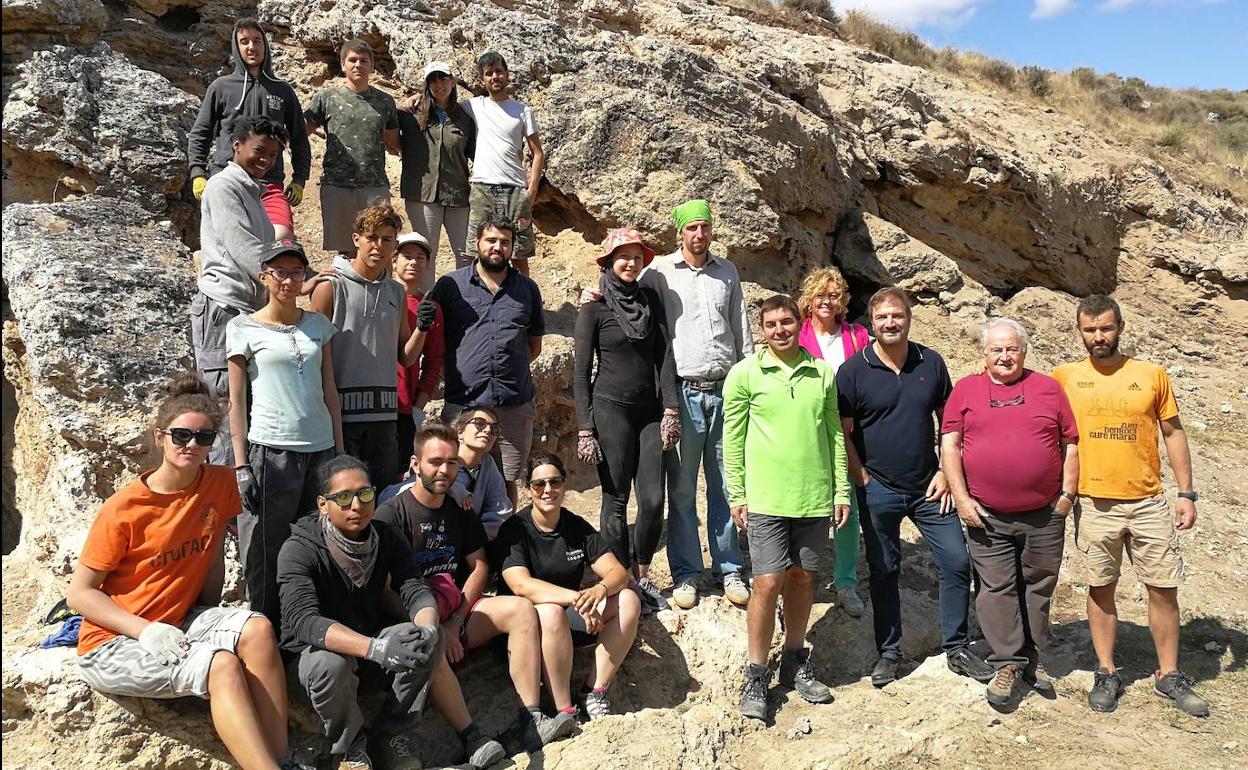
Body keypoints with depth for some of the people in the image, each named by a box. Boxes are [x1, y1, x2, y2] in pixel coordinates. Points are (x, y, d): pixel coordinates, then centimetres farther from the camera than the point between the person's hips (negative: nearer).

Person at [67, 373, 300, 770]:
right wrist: (145, 631, -21)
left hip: (182, 622, 5)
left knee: (257, 629, -25)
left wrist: (212, 618, 5)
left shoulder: (220, 483, -2)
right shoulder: (123, 509, -15)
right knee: (222, 664, -30)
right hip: (114, 643, -4)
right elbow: (79, 593, -11)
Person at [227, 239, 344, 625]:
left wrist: (340, 450, 9)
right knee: (267, 550, 1)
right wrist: (241, 466, -5)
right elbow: (236, 401, 0)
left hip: (320, 449, 4)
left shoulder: (318, 324, 11)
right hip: (270, 450, -3)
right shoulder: (244, 328, 1)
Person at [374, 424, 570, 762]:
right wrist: (433, 628, -18)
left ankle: (532, 720, -22)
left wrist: (455, 622, -7)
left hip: (458, 612, 5)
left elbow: (480, 567, 8)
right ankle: (471, 737, -31)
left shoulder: (460, 511, 11)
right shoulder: (392, 513, -8)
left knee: (521, 609, -17)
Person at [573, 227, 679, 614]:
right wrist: (585, 429, -7)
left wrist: (670, 408, -1)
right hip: (611, 409, -4)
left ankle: (642, 576, 20)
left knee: (653, 500, 1)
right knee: (616, 501, 1)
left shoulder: (651, 300, 10)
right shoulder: (594, 308, -2)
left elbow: (663, 355, 6)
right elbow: (582, 371, -3)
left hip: (649, 411, 4)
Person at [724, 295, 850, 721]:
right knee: (768, 583, -4)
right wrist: (736, 495, -4)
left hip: (814, 497, 3)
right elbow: (733, 438, -1)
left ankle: (794, 662, 30)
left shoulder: (822, 374, 7)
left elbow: (835, 435, 10)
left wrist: (842, 490, 8)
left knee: (802, 578, 12)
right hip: (766, 498, -3)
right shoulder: (745, 373, -2)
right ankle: (756, 676, 10)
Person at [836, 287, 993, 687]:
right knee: (883, 571, 9)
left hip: (929, 488, 3)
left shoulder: (931, 363, 2)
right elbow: (844, 433, -5)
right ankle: (888, 653, 23)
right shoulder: (852, 371, -7)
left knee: (957, 562, 3)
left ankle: (957, 649, 20)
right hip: (878, 490, -2)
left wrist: (946, 472, 1)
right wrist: (862, 481, -8)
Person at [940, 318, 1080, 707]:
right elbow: (949, 445, 0)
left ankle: (1033, 659, 27)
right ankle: (1007, 663, 14)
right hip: (987, 515, -1)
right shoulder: (965, 389, 3)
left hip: (1044, 515, 1)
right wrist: (961, 498, -7)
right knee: (997, 590, 3)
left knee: (1038, 588, 12)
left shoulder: (1048, 388, 6)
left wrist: (1067, 494, 1)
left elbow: (1070, 444, 8)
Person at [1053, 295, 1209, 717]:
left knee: (1164, 588, 7)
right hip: (1094, 504, -1)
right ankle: (1106, 674, 21)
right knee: (1101, 589, 8)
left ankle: (1169, 675, 23)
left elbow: (1173, 433, 7)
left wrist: (1186, 493, 3)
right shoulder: (1065, 376, 0)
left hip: (1149, 503, 1)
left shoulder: (1152, 374, 3)